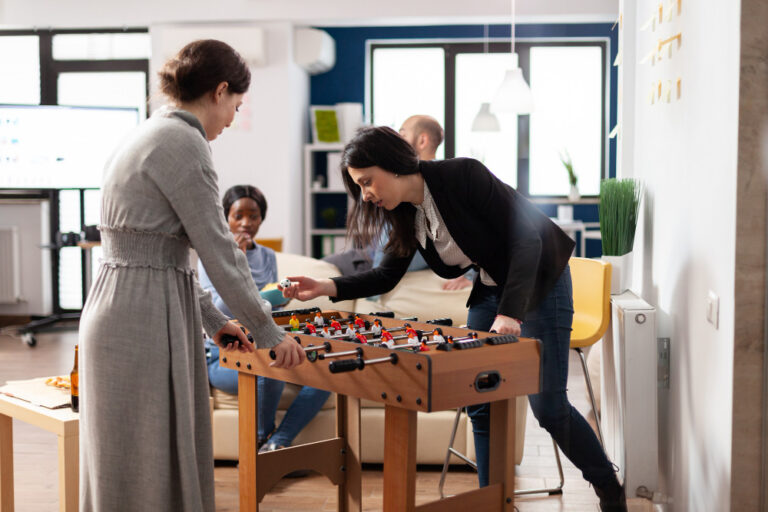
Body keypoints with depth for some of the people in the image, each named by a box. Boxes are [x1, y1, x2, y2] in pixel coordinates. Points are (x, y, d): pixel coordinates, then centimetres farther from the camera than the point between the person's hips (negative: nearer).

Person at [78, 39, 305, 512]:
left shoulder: (151, 135, 16)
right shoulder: (183, 142, -13)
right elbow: (219, 250, -13)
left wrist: (213, 321, 23)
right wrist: (268, 332, -4)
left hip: (123, 309, 9)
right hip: (144, 318, -9)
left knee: (166, 459, 17)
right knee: (147, 471, 0)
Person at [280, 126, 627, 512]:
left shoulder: (463, 175, -26)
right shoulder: (405, 213, -4)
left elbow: (525, 238, -27)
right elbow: (387, 276, 4)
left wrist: (510, 313, -35)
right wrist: (327, 288, -10)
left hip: (539, 281, -7)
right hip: (491, 289, 7)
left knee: (548, 405, -5)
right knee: (479, 402, 1)